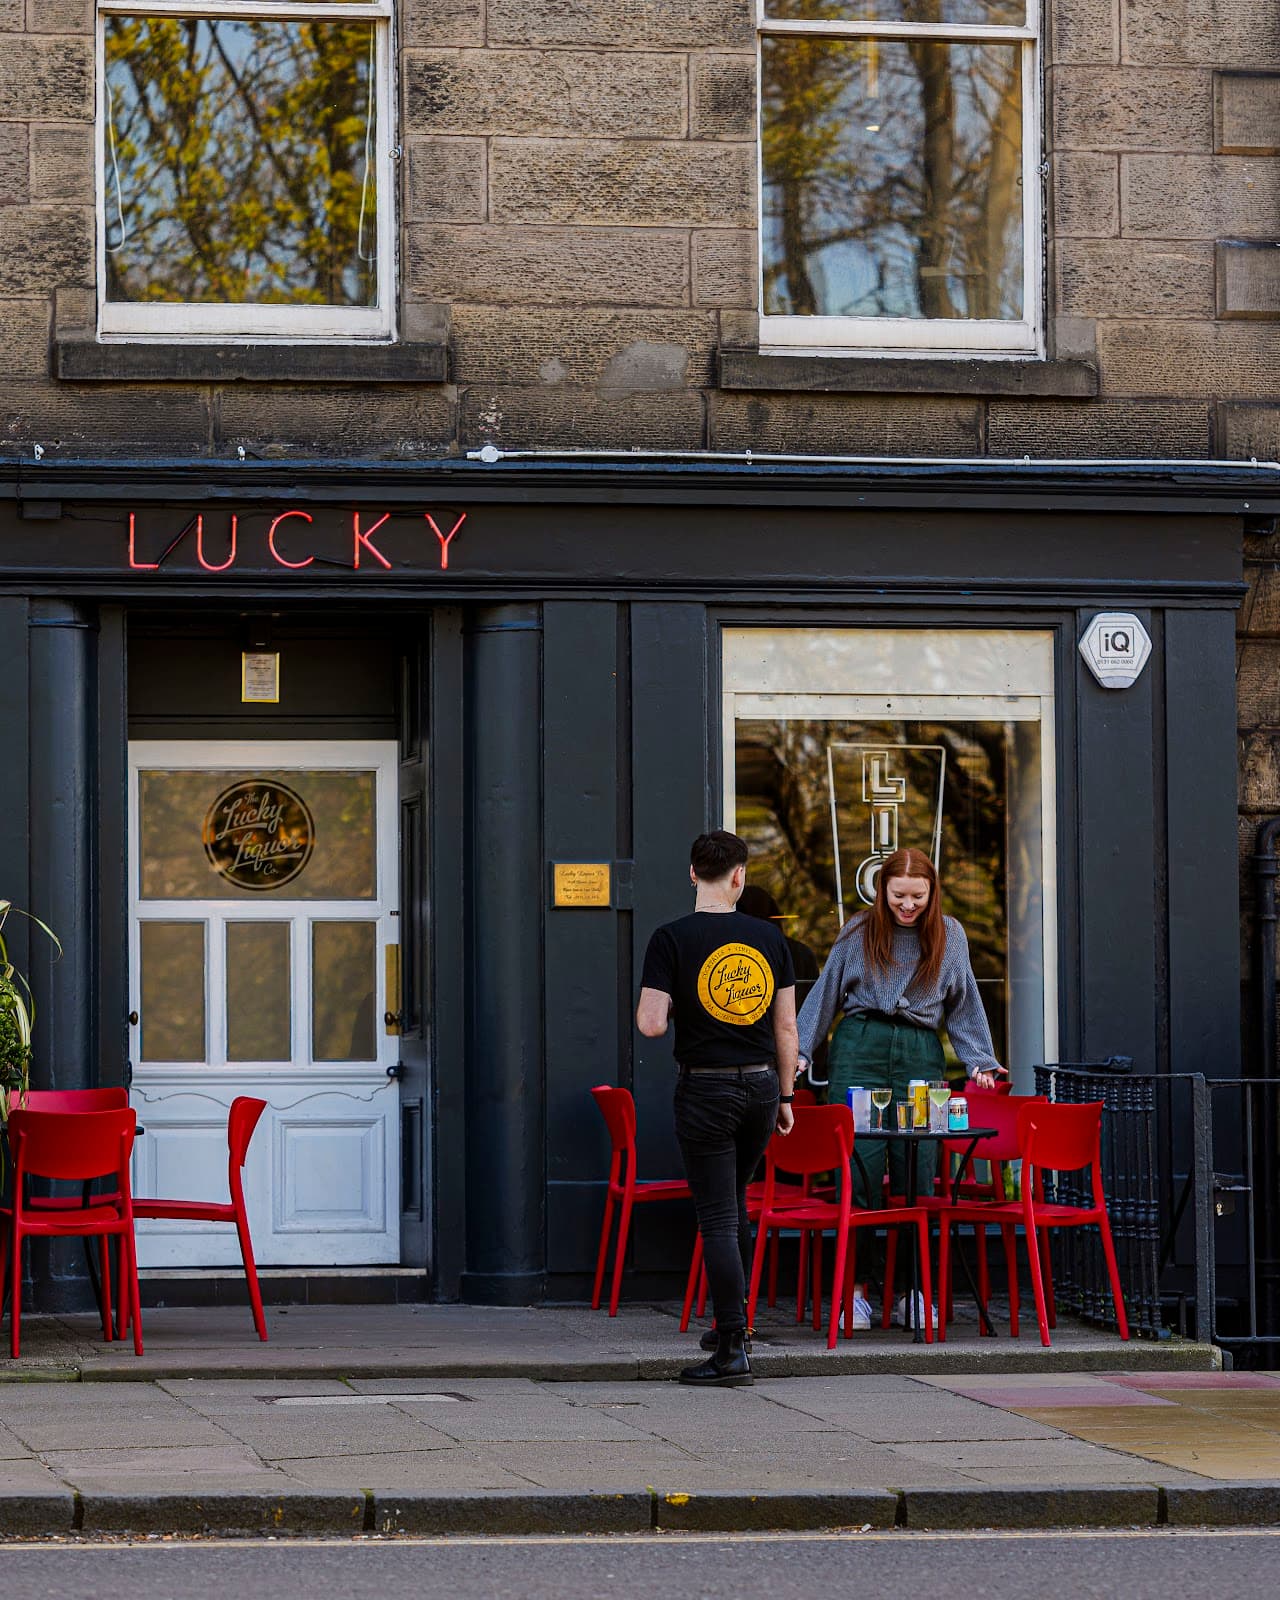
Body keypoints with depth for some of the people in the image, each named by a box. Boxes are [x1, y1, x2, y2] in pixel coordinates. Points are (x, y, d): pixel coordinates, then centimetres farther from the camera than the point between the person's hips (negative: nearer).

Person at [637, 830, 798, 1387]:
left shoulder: (673, 939, -9)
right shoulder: (767, 937, 2)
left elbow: (651, 1025, -15)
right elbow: (786, 1026, 6)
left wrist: (647, 1004, 8)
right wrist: (784, 1096, 15)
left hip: (706, 1088, -4)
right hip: (761, 1085, 4)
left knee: (717, 1219, -3)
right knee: (734, 1205, 23)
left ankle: (733, 1349, -6)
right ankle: (736, 1319, 29)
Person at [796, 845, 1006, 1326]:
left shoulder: (949, 935, 11)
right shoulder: (859, 933, 8)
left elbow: (964, 1005, 16)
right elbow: (825, 994, 13)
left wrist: (980, 1063, 10)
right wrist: (799, 1052, 8)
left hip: (920, 1056, 1)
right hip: (860, 1048, -1)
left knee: (916, 1172, -2)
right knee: (859, 1167, -6)